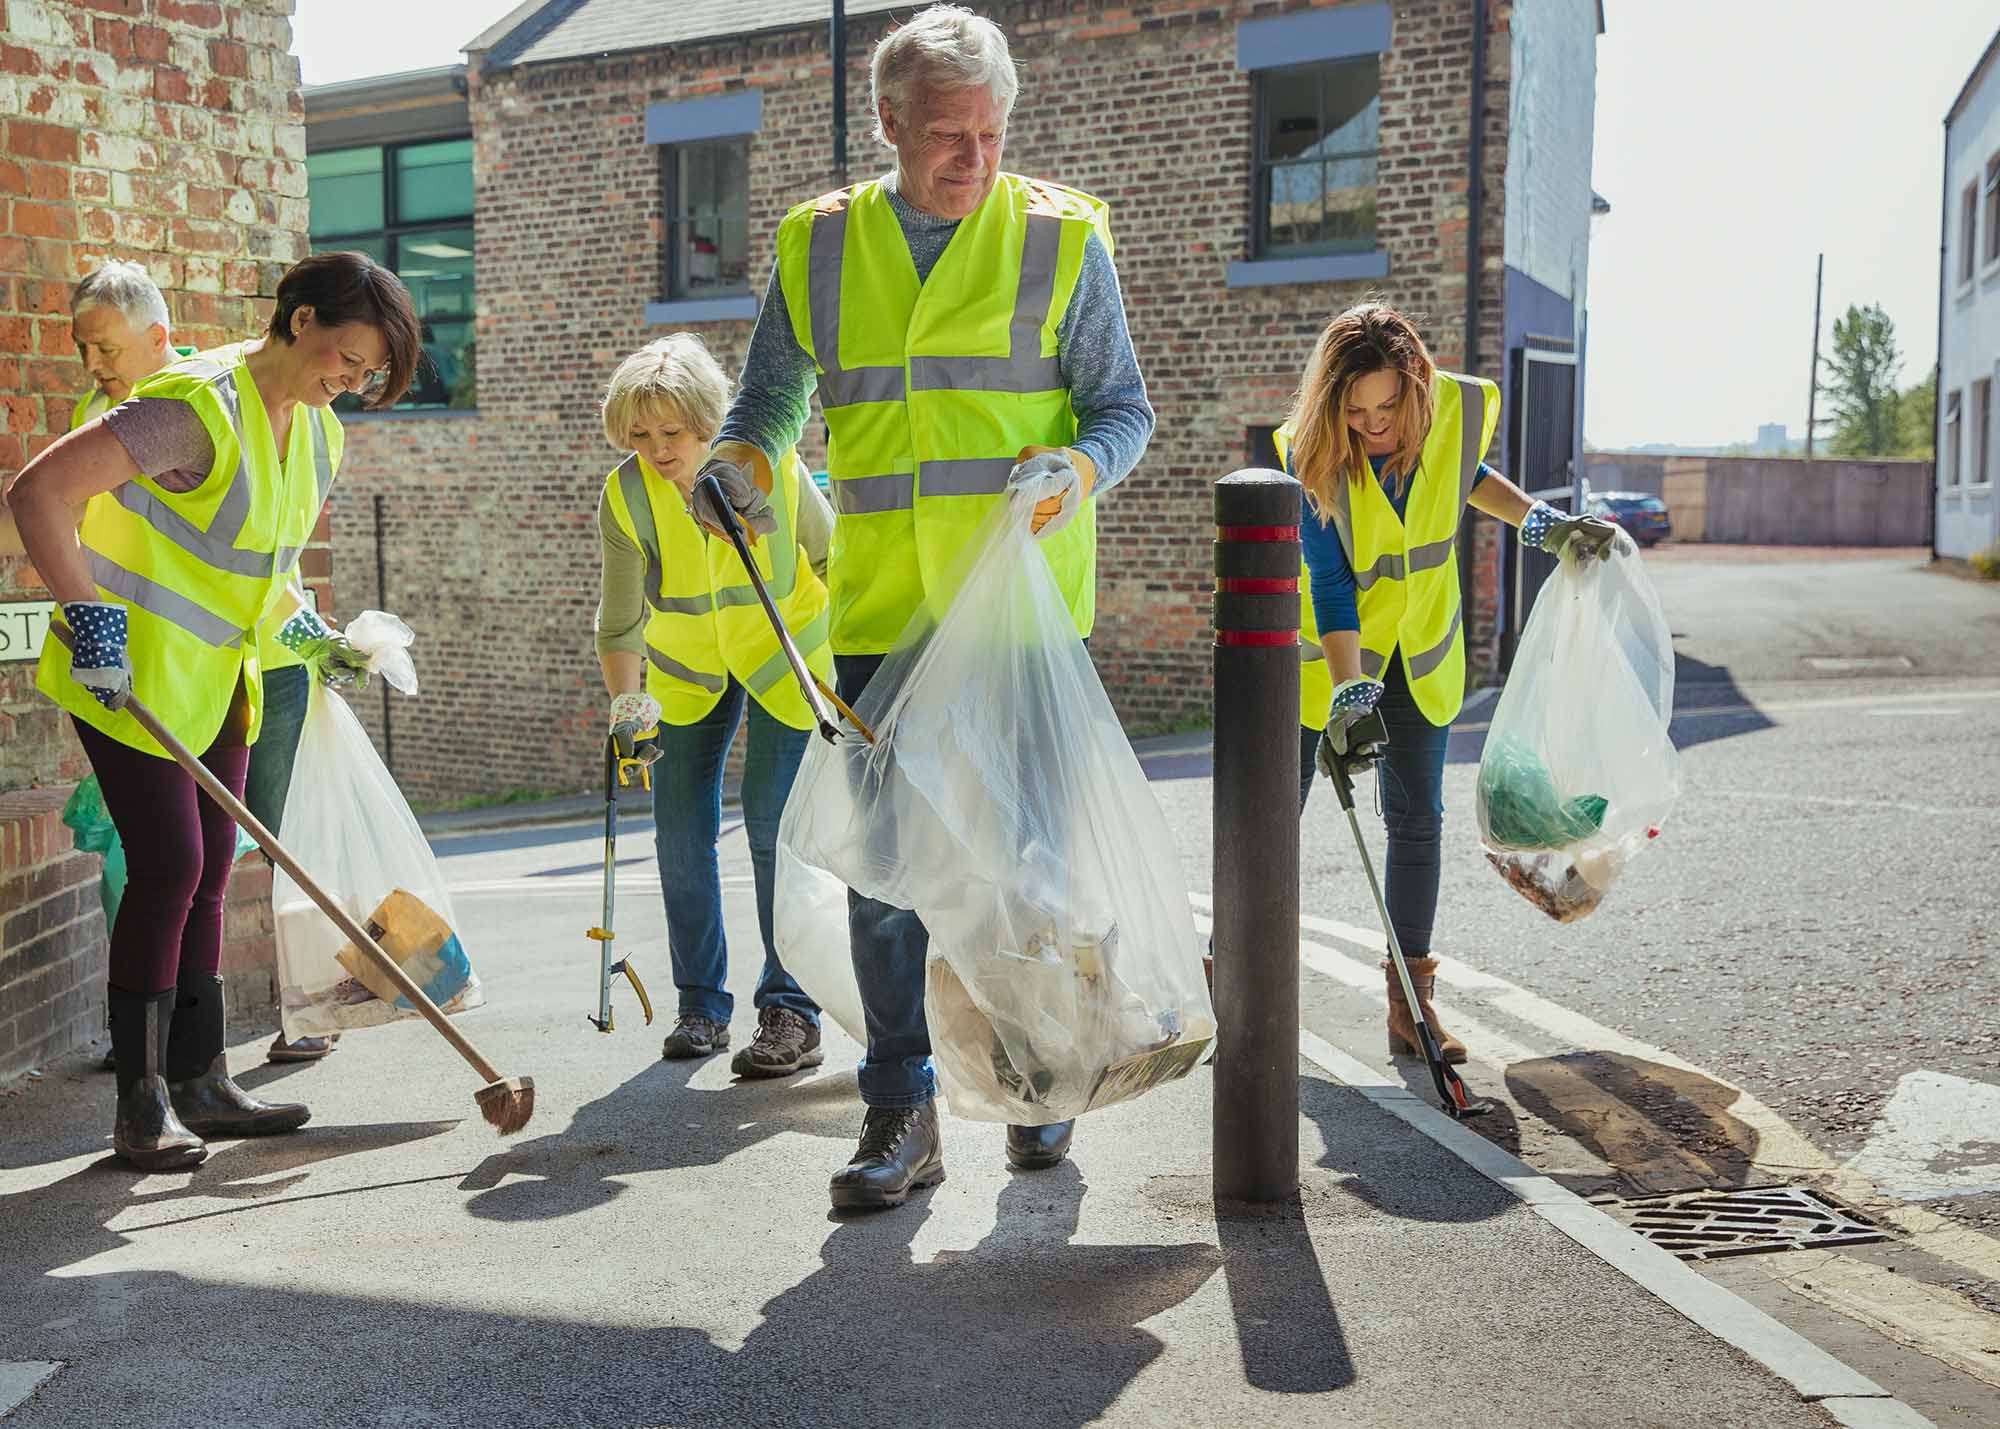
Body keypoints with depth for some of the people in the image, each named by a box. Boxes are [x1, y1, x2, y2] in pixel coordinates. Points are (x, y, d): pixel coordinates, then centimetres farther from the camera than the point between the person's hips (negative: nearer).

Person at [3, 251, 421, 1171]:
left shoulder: (317, 434, 7)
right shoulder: (200, 406, -21)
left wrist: (292, 623, 13)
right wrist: (91, 614, -28)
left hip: (218, 678, 8)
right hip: (129, 671, -8)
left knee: (207, 874, 9)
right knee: (169, 867, -10)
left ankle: (199, 1084, 19)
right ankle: (140, 1105, 2)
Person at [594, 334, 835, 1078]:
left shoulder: (771, 464, -24)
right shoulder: (625, 496, -21)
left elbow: (829, 555, -8)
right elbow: (619, 625, -15)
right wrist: (627, 706, -28)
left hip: (784, 649, -2)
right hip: (686, 665, 3)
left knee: (771, 820, -14)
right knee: (681, 829, -1)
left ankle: (792, 1012, -5)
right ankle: (701, 1007, 14)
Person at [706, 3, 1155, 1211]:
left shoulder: (1059, 235, 2)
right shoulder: (817, 243, 8)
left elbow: (1124, 405, 5)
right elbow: (771, 395, 18)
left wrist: (1085, 466, -17)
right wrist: (742, 457, -4)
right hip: (879, 609, 2)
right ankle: (904, 1112, 15)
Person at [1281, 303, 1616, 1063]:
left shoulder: (1463, 409, -17)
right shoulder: (1310, 450, -25)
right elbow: (1329, 583, -23)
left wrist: (1539, 522, -5)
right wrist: (1348, 693, -30)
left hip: (1420, 642, 3)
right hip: (1323, 640, -2)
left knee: (1418, 819, 2)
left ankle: (1410, 1006, 11)